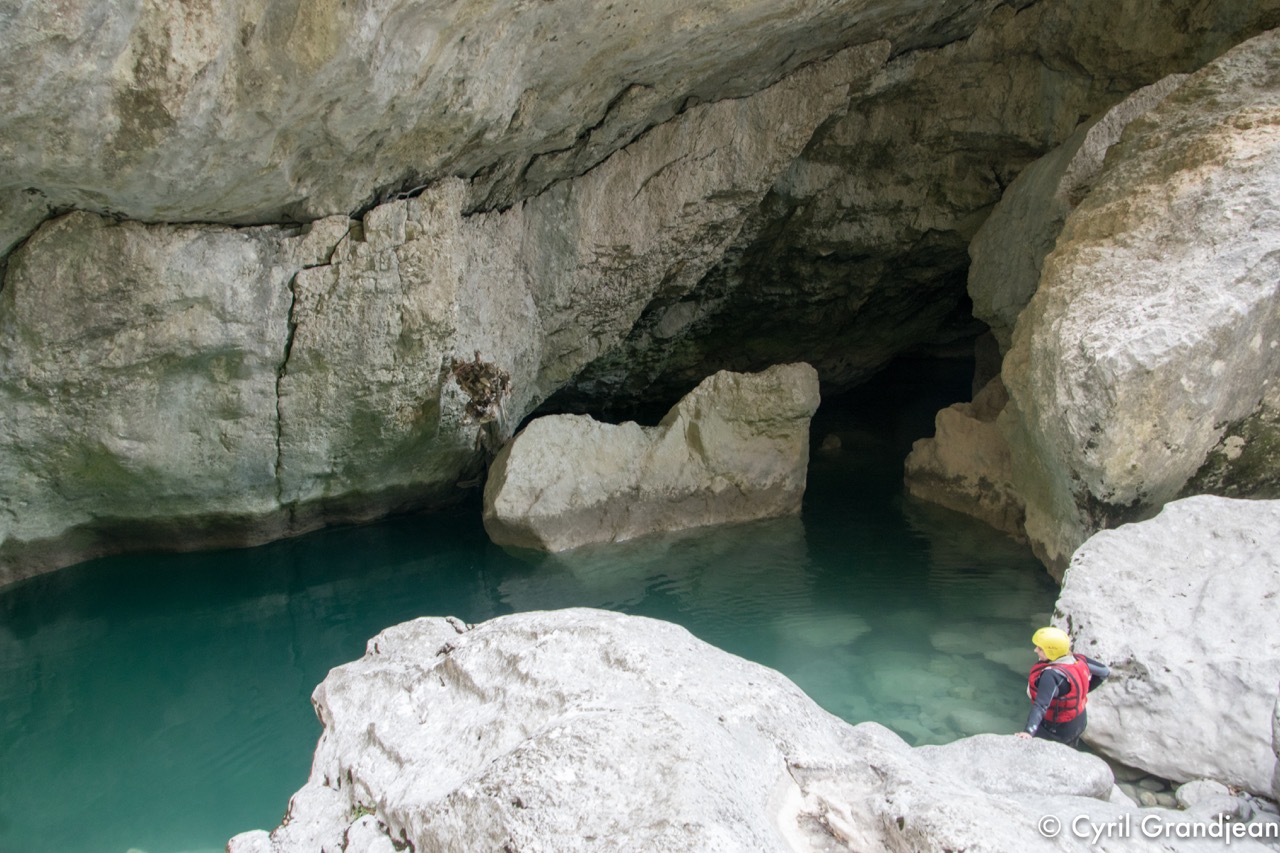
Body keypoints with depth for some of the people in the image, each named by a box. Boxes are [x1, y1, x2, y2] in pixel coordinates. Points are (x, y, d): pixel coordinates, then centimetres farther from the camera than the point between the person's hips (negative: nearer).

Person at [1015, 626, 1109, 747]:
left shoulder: (1051, 675, -36)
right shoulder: (1079, 660, -13)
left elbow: (1041, 705, -46)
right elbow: (1105, 671, 3)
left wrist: (1029, 731, -55)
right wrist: (1082, 691, 7)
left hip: (1057, 731, -9)